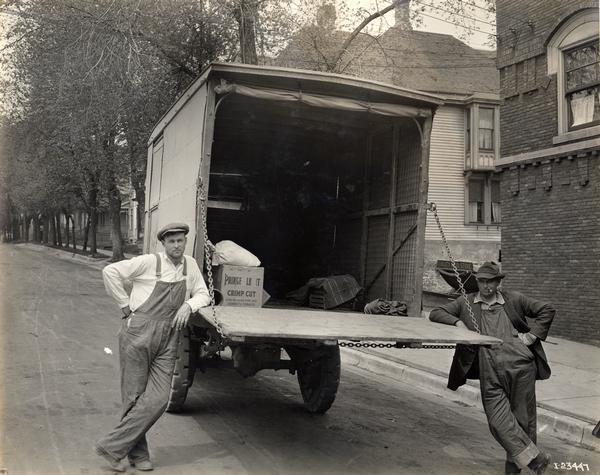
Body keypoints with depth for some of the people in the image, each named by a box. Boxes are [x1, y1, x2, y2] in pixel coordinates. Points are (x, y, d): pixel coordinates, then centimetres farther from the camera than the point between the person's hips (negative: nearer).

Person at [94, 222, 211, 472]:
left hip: (167, 341, 4)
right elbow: (110, 272, -6)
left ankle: (112, 446, 5)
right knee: (134, 396, 3)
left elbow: (203, 294, 17)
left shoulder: (190, 265, 11)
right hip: (139, 333, -4)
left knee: (158, 400, -6)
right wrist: (125, 304, -4)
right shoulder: (149, 262, -5)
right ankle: (138, 454, 16)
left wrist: (188, 305, -4)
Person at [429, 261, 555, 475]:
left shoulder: (514, 300, 10)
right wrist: (457, 322, -4)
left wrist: (532, 335, 3)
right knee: (499, 420, -7)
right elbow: (435, 313, 12)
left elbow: (547, 310, 14)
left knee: (522, 417, 6)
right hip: (490, 375, 1)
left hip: (519, 366, -1)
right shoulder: (466, 302, 12)